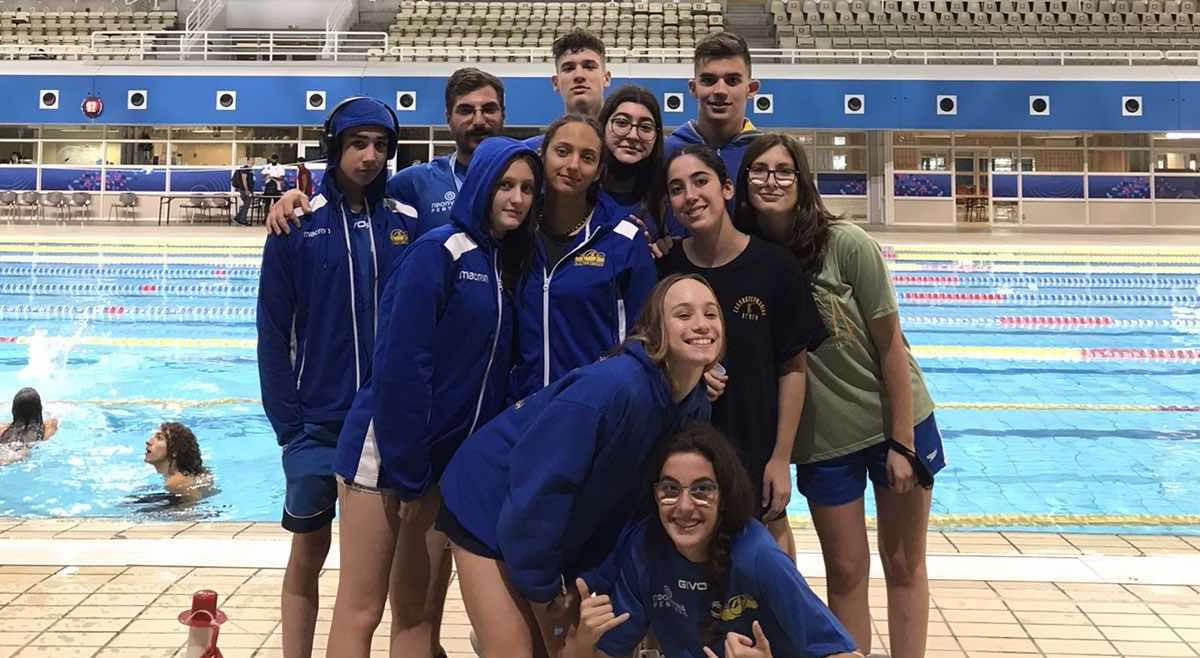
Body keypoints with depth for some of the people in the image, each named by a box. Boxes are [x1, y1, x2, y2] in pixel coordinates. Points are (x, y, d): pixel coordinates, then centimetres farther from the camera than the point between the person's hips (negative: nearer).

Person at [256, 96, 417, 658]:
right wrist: (286, 422, -7)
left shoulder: (404, 224, 2)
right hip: (318, 424, -1)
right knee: (309, 554, 9)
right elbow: (273, 332, -3)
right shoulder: (299, 225, -3)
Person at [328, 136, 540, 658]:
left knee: (414, 608, 14)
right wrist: (405, 469, -18)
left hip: (447, 456, 8)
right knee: (360, 611, 0)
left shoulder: (506, 262, 10)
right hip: (387, 449, -7)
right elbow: (400, 363, -18)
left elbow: (495, 370, 11)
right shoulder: (439, 250, -12)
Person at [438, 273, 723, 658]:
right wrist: (540, 584, -19)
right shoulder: (613, 385, -32)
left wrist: (588, 575, 2)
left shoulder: (695, 409, -7)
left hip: (559, 530, 7)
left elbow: (641, 495, 3)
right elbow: (540, 484, -29)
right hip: (489, 505, -7)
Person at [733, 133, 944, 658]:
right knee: (846, 571, 10)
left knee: (904, 564, 10)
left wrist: (902, 444, -12)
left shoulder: (847, 244, -16)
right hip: (823, 441, 2)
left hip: (897, 423, -2)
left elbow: (891, 346, -12)